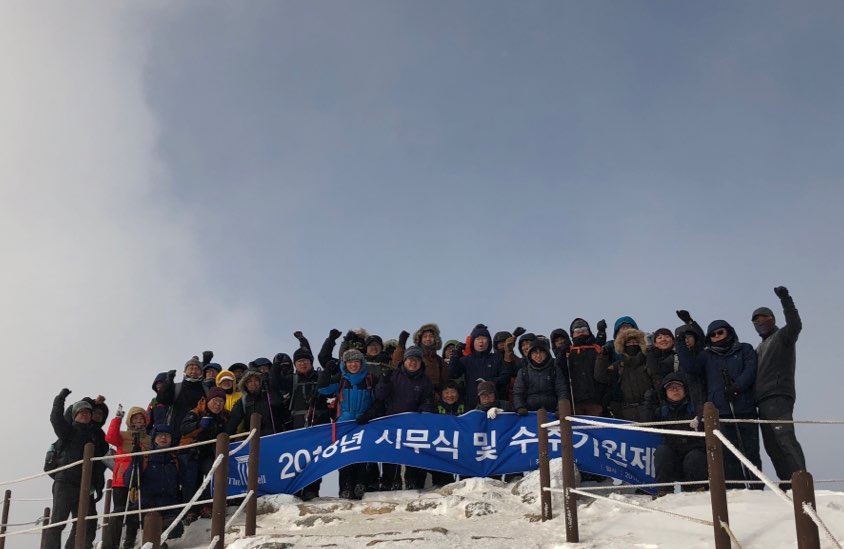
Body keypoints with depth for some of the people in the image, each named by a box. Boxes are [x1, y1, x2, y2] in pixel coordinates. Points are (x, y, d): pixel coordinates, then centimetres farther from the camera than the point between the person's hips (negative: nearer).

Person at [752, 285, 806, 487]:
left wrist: (786, 300, -25)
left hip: (778, 397, -9)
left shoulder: (782, 336, 6)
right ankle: (788, 482, 2)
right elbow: (752, 374, 27)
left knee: (785, 439, -21)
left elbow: (795, 325, -17)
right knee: (772, 445, 3)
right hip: (763, 402, 9)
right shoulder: (760, 348, 30)